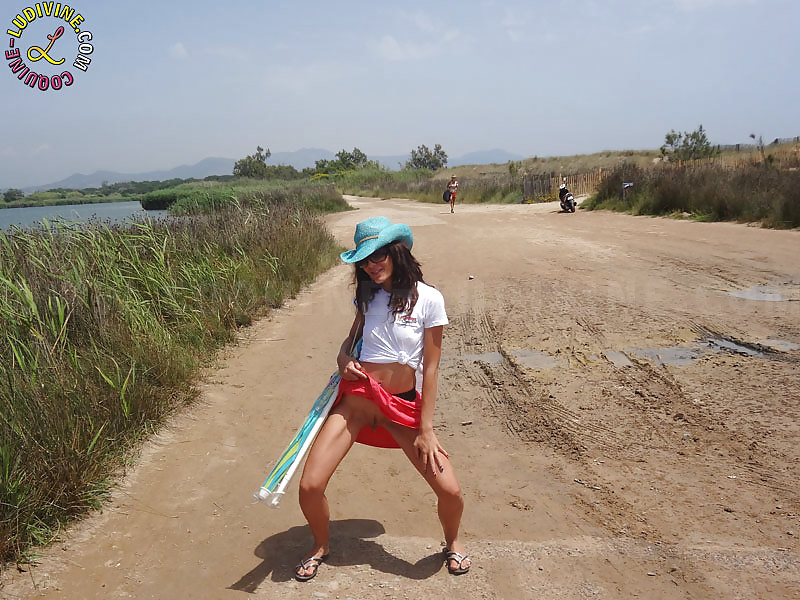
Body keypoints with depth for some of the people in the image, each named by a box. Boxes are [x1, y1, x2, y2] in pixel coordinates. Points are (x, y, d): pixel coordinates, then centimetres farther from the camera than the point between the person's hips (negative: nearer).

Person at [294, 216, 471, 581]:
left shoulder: (428, 299, -9)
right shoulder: (367, 295, 3)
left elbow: (430, 368, -8)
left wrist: (426, 429, -7)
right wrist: (343, 359, -3)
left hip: (404, 406, -2)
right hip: (356, 399, 3)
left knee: (450, 490, -9)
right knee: (309, 487, -9)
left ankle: (452, 543, 28)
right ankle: (320, 546, 25)